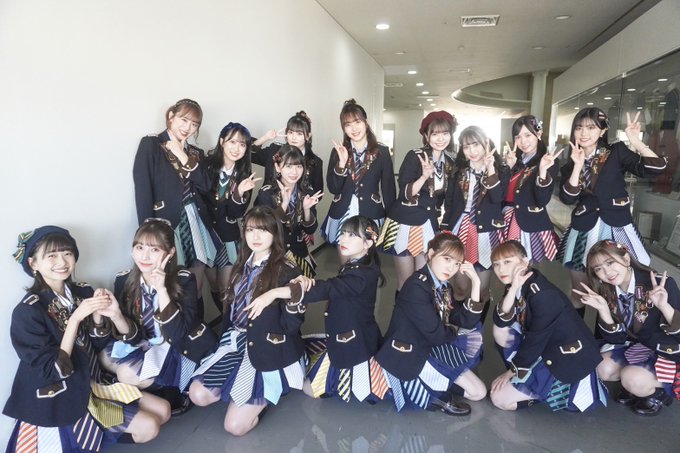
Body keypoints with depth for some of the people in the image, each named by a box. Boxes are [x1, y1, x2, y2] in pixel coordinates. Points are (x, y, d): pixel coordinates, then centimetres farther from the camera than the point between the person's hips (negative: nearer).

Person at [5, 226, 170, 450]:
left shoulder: (83, 292, -3)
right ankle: (97, 429, 13)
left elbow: (98, 345, 4)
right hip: (65, 399, -6)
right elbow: (54, 371, -22)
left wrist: (99, 315, -15)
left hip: (94, 381, 6)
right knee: (148, 427, -11)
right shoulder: (27, 312, -20)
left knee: (163, 410, 4)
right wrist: (75, 318, -27)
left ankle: (106, 425, 16)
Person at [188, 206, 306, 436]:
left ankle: (263, 393, 14)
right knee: (198, 395, 0)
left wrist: (295, 299, -36)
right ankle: (241, 386, 18)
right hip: (237, 343, 7)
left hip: (269, 352, -7)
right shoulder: (243, 265, 7)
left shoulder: (287, 272, -16)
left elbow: (291, 326, -18)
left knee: (234, 425, -11)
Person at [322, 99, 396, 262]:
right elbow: (333, 189, -4)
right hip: (342, 217, 2)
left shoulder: (382, 152, -2)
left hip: (371, 217, -1)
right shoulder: (338, 152, 3)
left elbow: (389, 189, 0)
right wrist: (342, 163, -17)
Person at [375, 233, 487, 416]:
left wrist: (475, 283, -6)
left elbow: (468, 322, -1)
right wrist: (456, 331, -2)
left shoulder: (443, 287, 6)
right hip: (408, 355, -9)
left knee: (478, 392, 7)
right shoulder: (416, 286, -23)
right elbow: (436, 335, -24)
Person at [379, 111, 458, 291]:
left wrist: (439, 217, 9)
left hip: (429, 225, 5)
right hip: (405, 223, -5)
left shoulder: (449, 163, 6)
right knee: (405, 281, 4)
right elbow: (405, 194, -18)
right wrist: (424, 176, -30)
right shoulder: (414, 156, -12)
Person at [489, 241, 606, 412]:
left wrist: (513, 370, -8)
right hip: (544, 350, 8)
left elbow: (536, 339, -19)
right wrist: (513, 290, -26)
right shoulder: (516, 287, -1)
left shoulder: (543, 295, -25)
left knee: (499, 398, -10)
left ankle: (560, 386, 1)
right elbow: (500, 324, -13)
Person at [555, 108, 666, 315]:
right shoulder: (570, 165, 7)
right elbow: (567, 198, -9)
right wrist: (578, 166, -12)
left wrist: (636, 142, -24)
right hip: (584, 230, 3)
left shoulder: (617, 152, -1)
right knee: (577, 293, 12)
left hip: (616, 228, -2)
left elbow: (656, 168, -14)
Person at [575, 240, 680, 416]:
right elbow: (616, 338, -7)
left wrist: (663, 306, -44)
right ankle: (637, 385, 15)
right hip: (636, 345, 6)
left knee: (632, 378, -26)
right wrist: (603, 309, -23)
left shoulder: (662, 284, -26)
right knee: (604, 370, -13)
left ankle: (660, 390, 6)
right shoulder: (607, 292, -9)